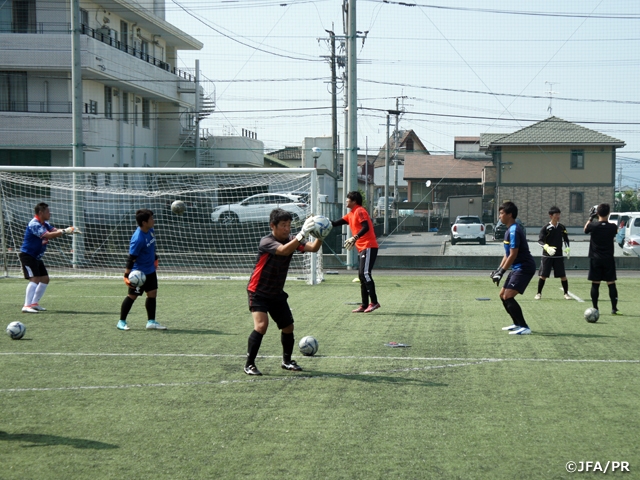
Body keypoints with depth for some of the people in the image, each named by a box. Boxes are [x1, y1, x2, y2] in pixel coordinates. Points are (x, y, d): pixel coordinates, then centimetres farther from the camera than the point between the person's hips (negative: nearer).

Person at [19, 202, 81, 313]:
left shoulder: (45, 224, 9)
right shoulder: (34, 225, -22)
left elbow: (55, 231, -4)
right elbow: (47, 235, -36)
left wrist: (69, 230, -21)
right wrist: (64, 231, -35)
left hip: (36, 257, 10)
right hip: (27, 255, -10)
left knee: (45, 279, 13)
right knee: (35, 279, -21)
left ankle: (34, 303, 20)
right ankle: (27, 306, -24)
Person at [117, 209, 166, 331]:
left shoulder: (150, 230, -2)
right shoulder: (138, 239, -28)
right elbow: (131, 258, -25)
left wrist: (155, 259, 27)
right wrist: (127, 275, -27)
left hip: (150, 270, 8)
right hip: (139, 273, -8)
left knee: (152, 294, 9)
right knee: (132, 296, 2)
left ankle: (151, 322, 16)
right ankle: (121, 322, 14)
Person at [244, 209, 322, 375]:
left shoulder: (291, 240, -3)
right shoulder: (266, 242, -22)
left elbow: (313, 248, -16)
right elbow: (283, 250, -42)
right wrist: (302, 234, -52)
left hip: (277, 293, 7)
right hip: (258, 292, -7)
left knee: (288, 327, 9)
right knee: (261, 325, -22)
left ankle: (287, 361, 30)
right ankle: (249, 364, -9)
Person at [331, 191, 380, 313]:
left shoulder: (359, 211, -9)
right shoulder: (351, 214, 19)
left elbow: (366, 227, -21)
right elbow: (336, 223, 20)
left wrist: (355, 238, -31)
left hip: (369, 247, -10)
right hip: (362, 248, 10)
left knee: (365, 273, -16)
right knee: (362, 275, 8)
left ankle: (374, 302, -17)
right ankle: (364, 305, 9)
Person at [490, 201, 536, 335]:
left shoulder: (514, 230, -17)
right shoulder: (509, 230, 15)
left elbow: (513, 255, -21)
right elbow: (507, 254, 22)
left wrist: (501, 272, -18)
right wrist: (498, 269, 15)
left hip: (524, 268, -11)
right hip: (518, 268, 11)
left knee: (508, 296, -18)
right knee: (503, 295, 15)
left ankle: (524, 327, -15)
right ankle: (517, 324, 25)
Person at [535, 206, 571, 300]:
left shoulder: (562, 227, 5)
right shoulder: (546, 228, -7)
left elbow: (566, 239, 15)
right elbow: (540, 240, -11)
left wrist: (567, 248, -2)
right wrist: (547, 247, -28)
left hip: (558, 255, 3)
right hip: (547, 256, -3)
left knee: (563, 275, 1)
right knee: (543, 275, -2)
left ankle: (566, 293, 14)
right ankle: (539, 293, 10)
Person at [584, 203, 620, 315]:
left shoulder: (593, 225, -11)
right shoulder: (612, 227, -7)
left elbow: (585, 229, 11)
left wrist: (590, 218, 18)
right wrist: (605, 220, 18)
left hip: (595, 259, -1)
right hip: (608, 259, 1)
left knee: (595, 284, 4)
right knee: (611, 283, 3)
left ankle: (595, 308, 6)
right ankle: (614, 309, 1)